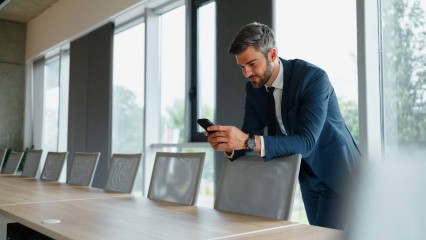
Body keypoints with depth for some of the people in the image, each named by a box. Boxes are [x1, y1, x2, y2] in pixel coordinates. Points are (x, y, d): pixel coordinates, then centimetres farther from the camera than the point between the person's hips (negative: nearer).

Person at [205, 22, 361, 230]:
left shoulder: (313, 77, -26)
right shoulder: (253, 88, -6)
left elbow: (305, 142, -34)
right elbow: (249, 138, -5)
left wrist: (249, 141, -45)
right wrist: (228, 145, -28)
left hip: (337, 173, -6)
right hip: (307, 176, 6)